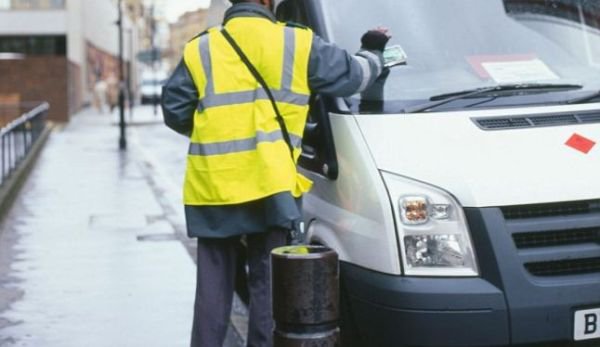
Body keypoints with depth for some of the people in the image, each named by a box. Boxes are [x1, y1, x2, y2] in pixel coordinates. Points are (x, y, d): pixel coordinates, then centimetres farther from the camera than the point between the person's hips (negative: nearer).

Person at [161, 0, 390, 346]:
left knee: (214, 282, 11)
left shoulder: (199, 49, 8)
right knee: (269, 281, 6)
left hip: (212, 186, 3)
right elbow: (351, 76, 10)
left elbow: (174, 112, 8)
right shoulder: (298, 43, 2)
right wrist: (374, 55, 31)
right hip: (270, 183, -2)